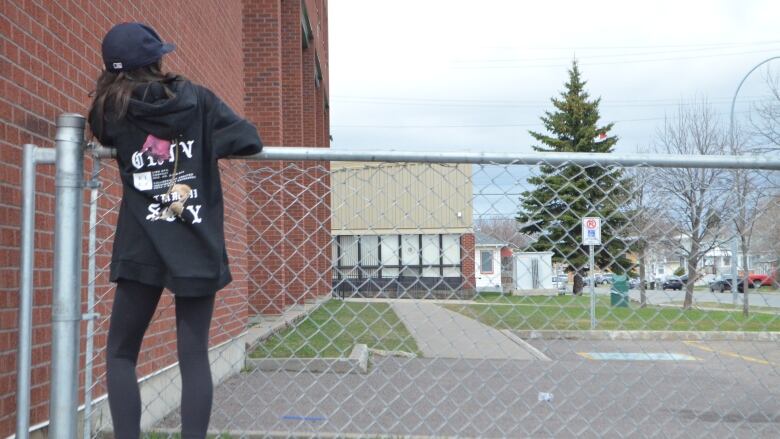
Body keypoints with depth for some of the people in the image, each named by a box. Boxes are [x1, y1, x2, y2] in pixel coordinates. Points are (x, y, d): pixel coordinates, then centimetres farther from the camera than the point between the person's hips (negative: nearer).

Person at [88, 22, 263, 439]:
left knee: (120, 354, 13)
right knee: (194, 356, 6)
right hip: (197, 250, 0)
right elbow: (250, 140, -2)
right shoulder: (197, 99, 0)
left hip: (141, 251, 0)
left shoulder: (110, 109, 3)